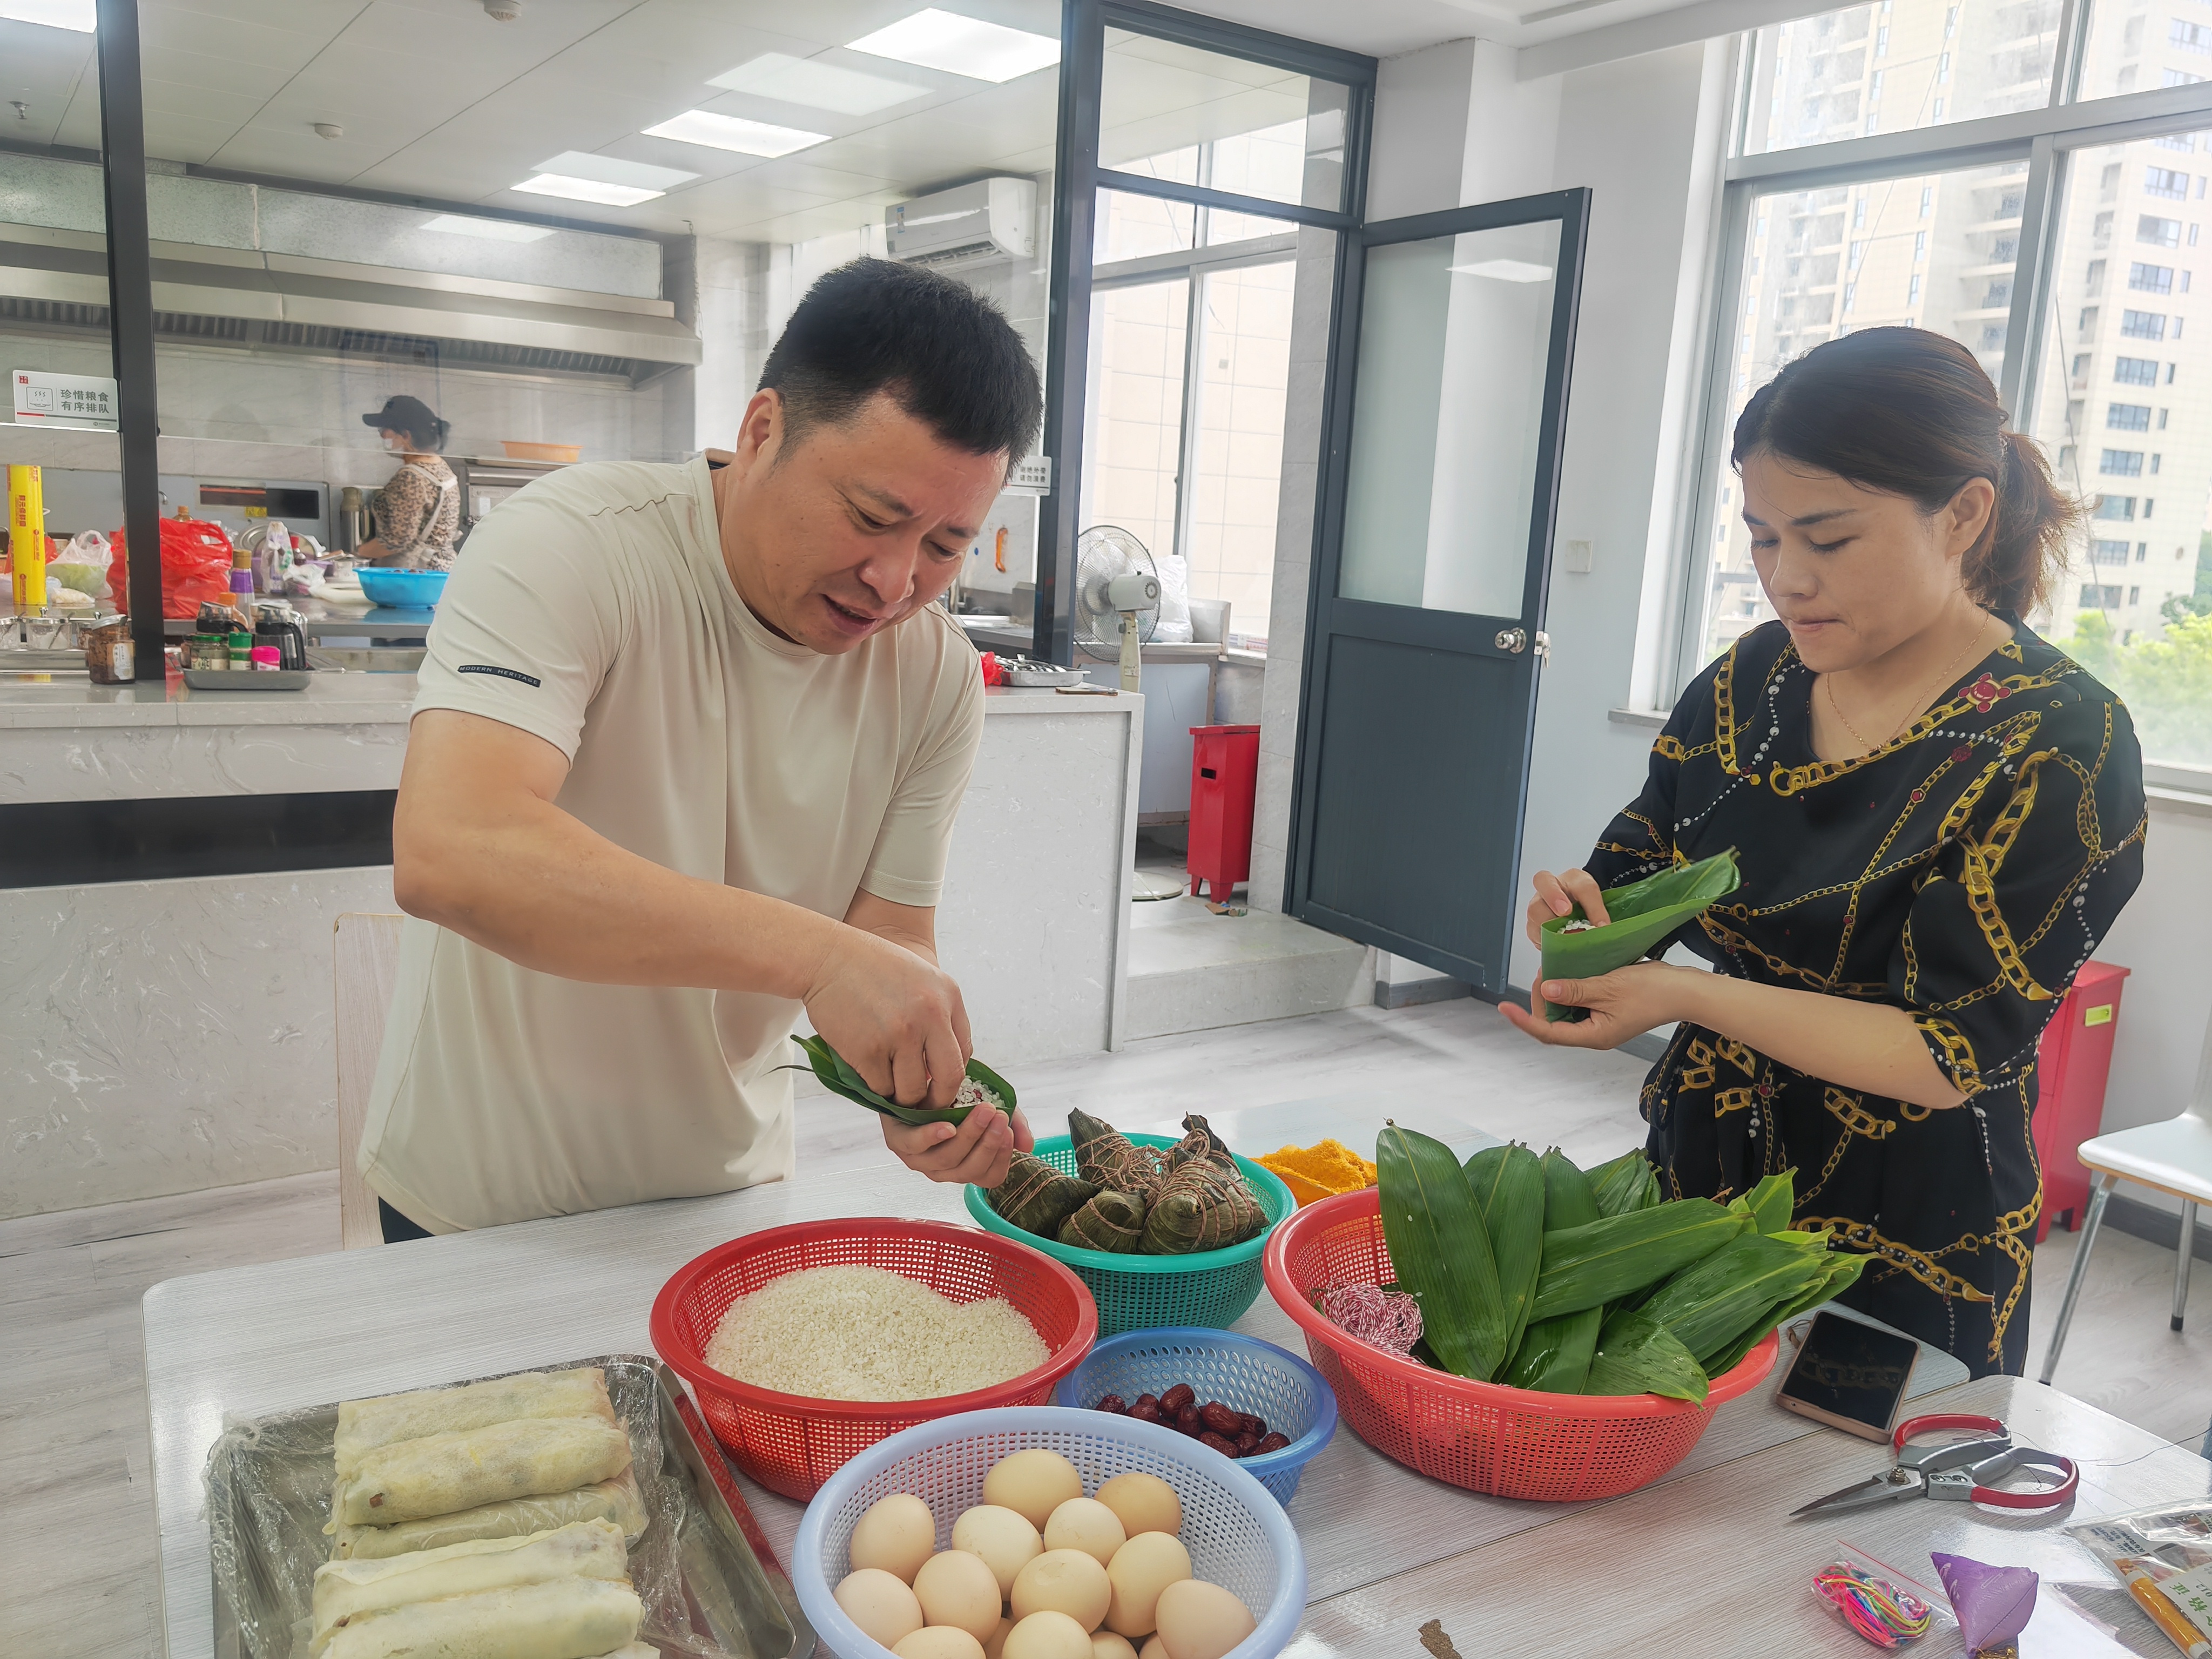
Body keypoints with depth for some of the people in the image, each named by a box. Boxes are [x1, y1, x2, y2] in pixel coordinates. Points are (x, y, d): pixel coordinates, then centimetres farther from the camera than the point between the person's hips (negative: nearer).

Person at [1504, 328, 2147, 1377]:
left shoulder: (2059, 747, -18)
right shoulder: (1752, 677, -2)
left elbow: (1956, 1056, -21)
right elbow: (1642, 862, 8)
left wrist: (1690, 997, -30)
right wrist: (1584, 906, -15)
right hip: (1694, 1174, 5)